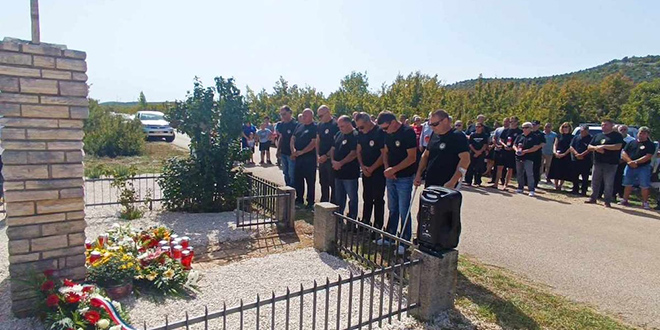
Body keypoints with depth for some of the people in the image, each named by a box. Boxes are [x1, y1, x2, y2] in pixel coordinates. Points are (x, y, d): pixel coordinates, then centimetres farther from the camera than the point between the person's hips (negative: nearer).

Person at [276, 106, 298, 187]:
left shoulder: (295, 125, -13)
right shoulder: (281, 125, 9)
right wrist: (278, 150, 13)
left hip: (291, 154, -8)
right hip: (283, 153, 8)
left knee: (292, 175, -4)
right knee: (286, 174, 17)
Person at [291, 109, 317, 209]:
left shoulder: (314, 127, -7)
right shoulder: (299, 126, 14)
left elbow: (314, 143, -16)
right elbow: (293, 138, 14)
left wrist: (301, 152, -17)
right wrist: (293, 150, -4)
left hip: (309, 158, -7)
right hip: (298, 158, 7)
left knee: (310, 181, 1)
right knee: (297, 179, 14)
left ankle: (310, 203, 10)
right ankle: (299, 200, 28)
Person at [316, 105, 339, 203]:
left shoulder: (335, 125, -11)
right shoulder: (320, 125, 11)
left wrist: (326, 156, -17)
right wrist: (318, 155, 4)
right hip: (322, 159, 7)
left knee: (333, 184, 0)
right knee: (323, 183, 16)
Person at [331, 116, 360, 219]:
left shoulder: (355, 136, -12)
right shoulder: (338, 134, 12)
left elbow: (354, 154, -19)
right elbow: (332, 149, 16)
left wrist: (340, 163, -18)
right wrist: (333, 161, -1)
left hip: (350, 173, -8)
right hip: (338, 172, 8)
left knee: (352, 198, 2)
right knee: (338, 197, 17)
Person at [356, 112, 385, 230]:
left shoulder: (380, 132, -16)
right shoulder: (361, 134, 6)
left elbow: (384, 154, -18)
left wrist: (372, 168, -14)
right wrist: (362, 166, -4)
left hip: (378, 172, -7)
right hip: (366, 172, 7)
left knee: (378, 200, 1)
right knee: (367, 198, 15)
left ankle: (378, 227, 10)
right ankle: (364, 223, 26)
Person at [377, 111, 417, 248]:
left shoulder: (408, 132, -16)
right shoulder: (388, 133, 5)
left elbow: (412, 158, -18)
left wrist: (393, 169, -18)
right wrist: (387, 169, -3)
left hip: (404, 178, -6)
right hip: (390, 177, 7)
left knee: (403, 211, 0)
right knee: (392, 209, 16)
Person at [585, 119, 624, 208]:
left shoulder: (617, 135, 1)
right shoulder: (597, 136, 16)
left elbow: (618, 147, -14)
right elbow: (589, 147, 13)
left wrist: (603, 146, -16)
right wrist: (596, 148, -8)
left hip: (610, 164, -5)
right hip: (597, 162, 5)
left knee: (608, 184, -3)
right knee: (595, 181, 11)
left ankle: (607, 201, 2)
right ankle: (593, 198, 20)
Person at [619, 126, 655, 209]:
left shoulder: (650, 145, 0)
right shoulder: (631, 142, 11)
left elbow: (648, 157, -12)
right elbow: (623, 153, 4)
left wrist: (636, 162, -19)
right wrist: (630, 161, -11)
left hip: (643, 167, -3)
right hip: (630, 167, 3)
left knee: (644, 186, -4)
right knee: (628, 184, 9)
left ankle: (645, 203, 5)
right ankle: (625, 200, 18)